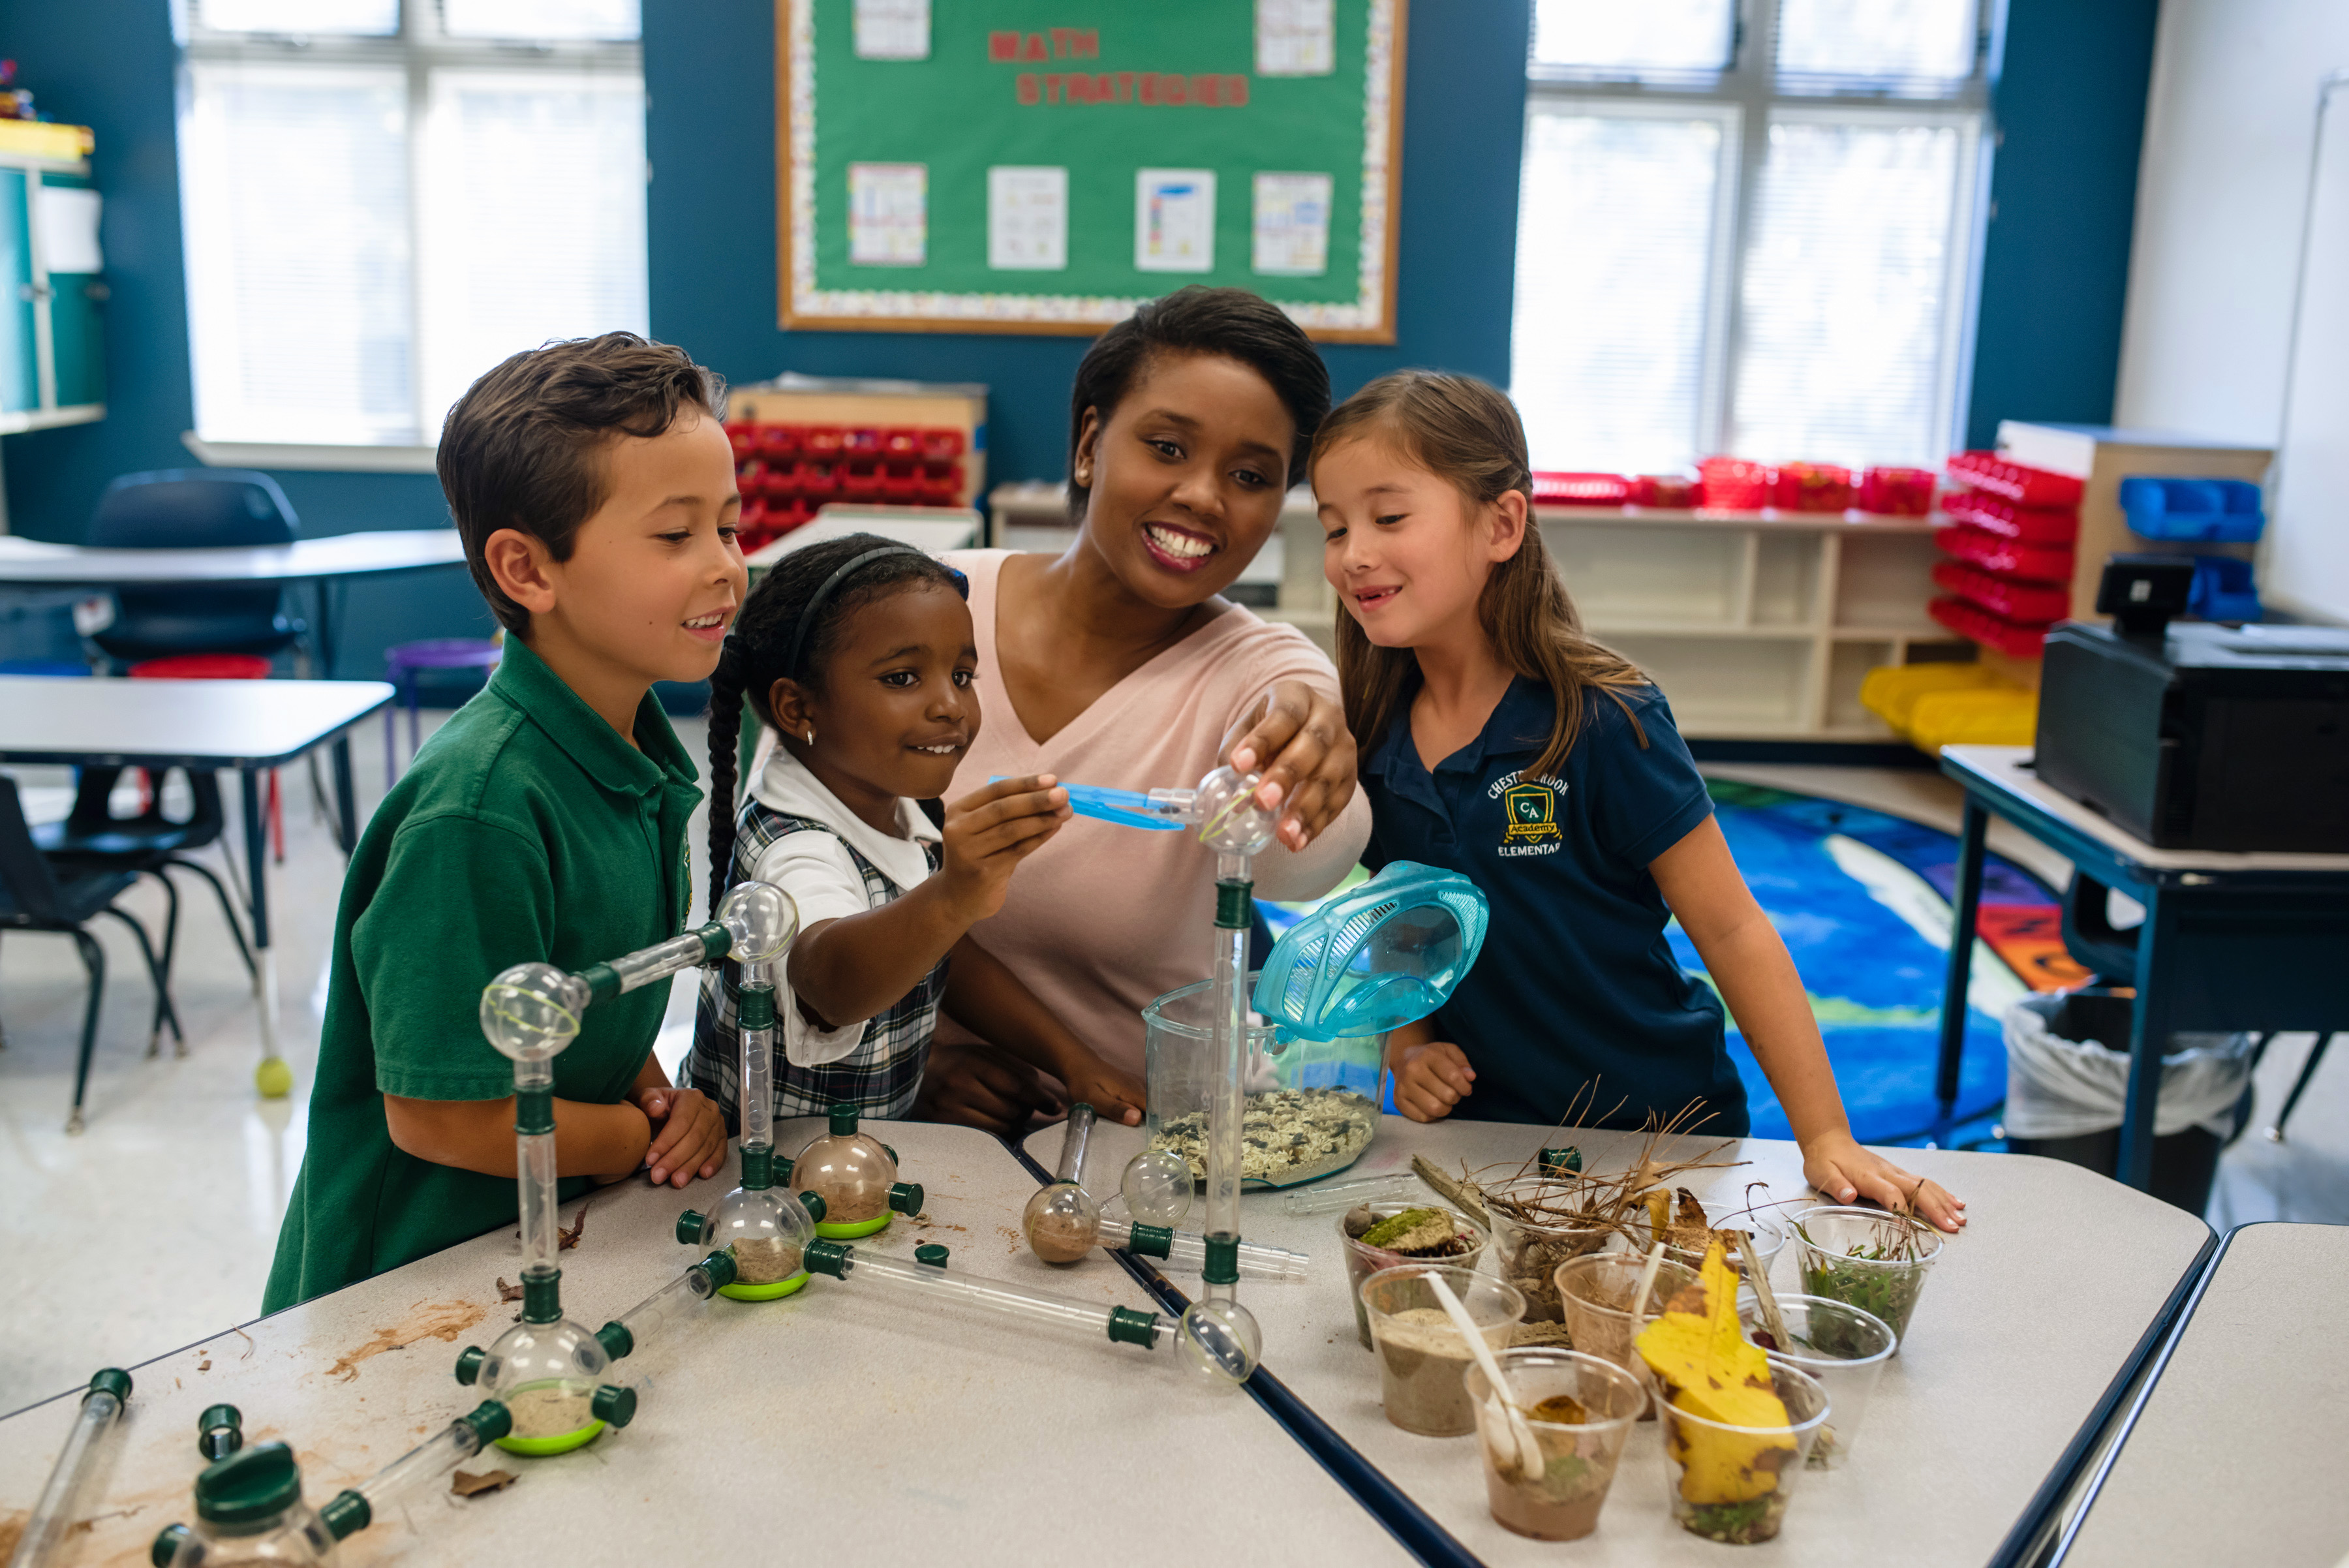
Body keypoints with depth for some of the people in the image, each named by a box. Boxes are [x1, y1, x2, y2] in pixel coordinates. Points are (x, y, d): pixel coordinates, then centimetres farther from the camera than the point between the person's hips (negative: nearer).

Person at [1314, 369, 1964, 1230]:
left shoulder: (1602, 722, -20)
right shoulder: (1374, 738, -4)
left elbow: (1731, 931, -16)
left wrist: (1826, 1139, -16)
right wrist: (1407, 1046, -8)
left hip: (1658, 1133, -4)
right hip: (1477, 1133, 4)